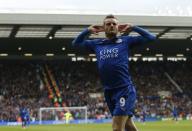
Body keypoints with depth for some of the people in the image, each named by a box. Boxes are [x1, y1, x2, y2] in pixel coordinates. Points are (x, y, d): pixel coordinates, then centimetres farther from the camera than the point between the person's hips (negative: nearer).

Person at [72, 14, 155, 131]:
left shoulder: (125, 40, 5)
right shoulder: (97, 44, 15)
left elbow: (150, 38, 4)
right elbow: (76, 43, 27)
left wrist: (132, 28, 4)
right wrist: (88, 31, 16)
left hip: (125, 89, -5)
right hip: (108, 91, 5)